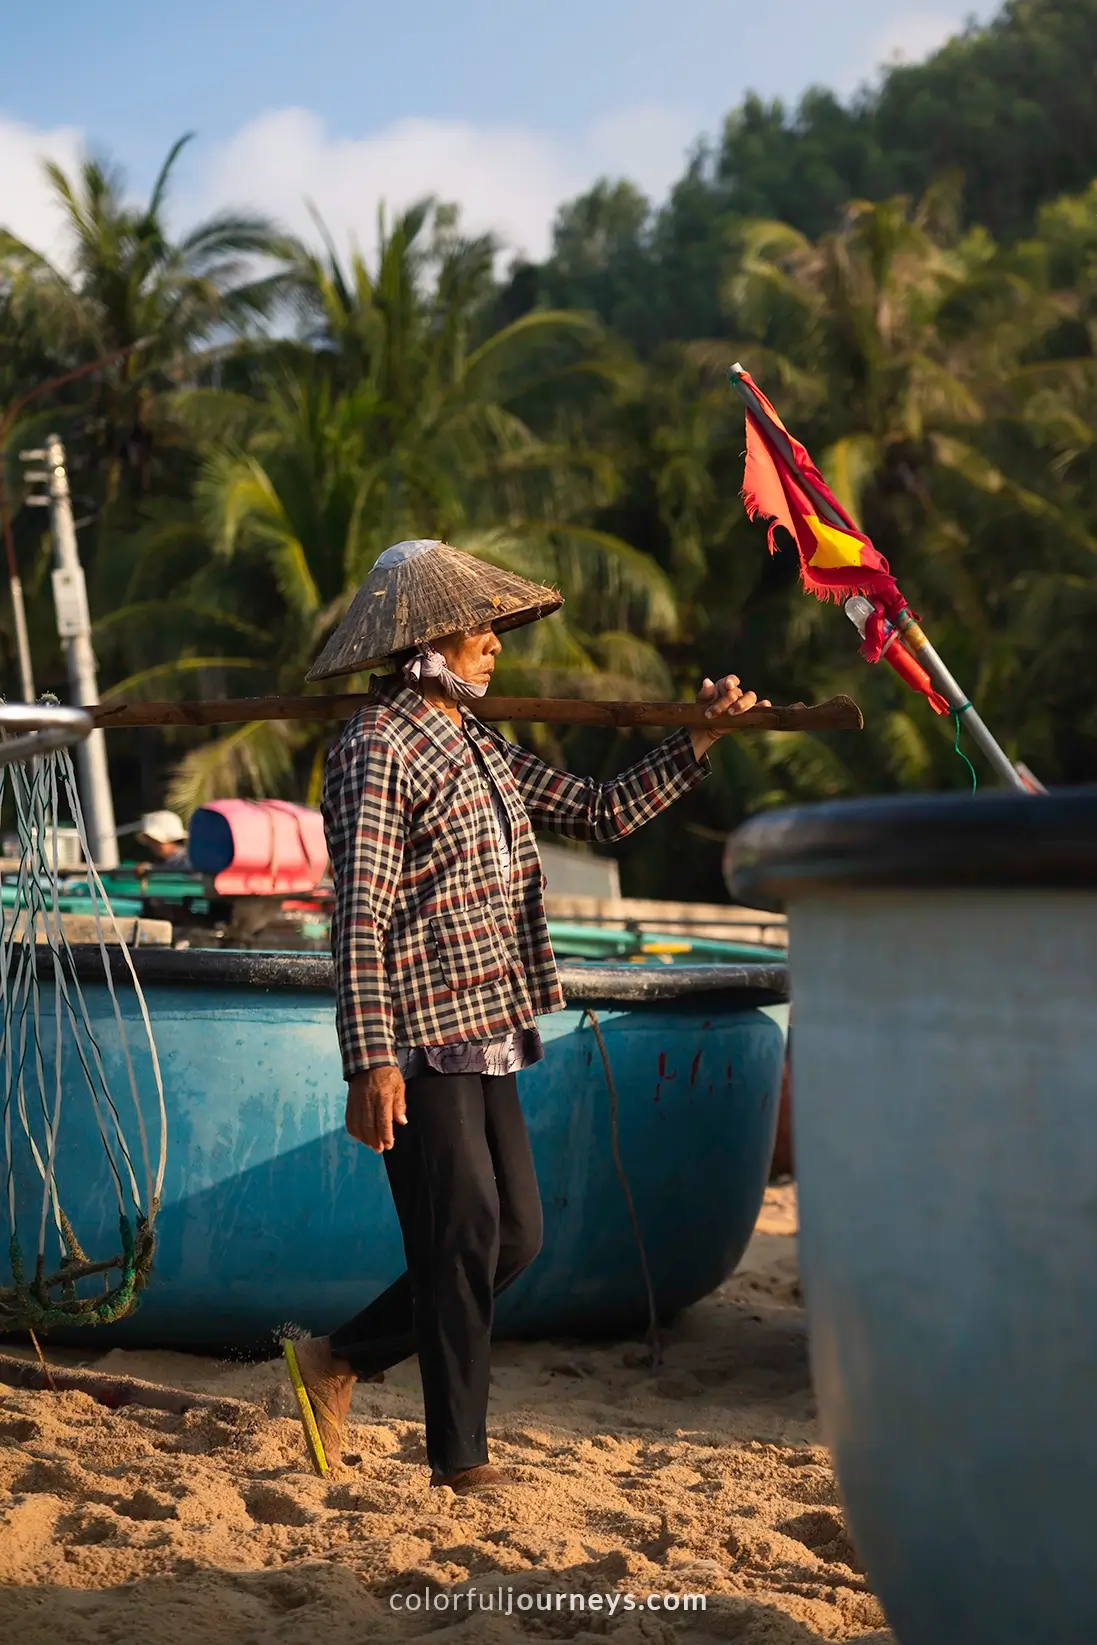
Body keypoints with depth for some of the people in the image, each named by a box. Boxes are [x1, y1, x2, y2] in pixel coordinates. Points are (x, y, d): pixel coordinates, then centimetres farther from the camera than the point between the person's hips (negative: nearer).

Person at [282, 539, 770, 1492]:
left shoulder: (479, 747, 18)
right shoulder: (378, 750, -11)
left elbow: (600, 813, 21)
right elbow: (361, 916, -17)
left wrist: (699, 740, 13)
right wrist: (370, 1062, -23)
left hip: (486, 1035, 9)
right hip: (422, 1037, -9)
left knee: (516, 1236, 11)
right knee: (465, 1237, -4)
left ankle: (338, 1361, 22)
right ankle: (461, 1459, 7)